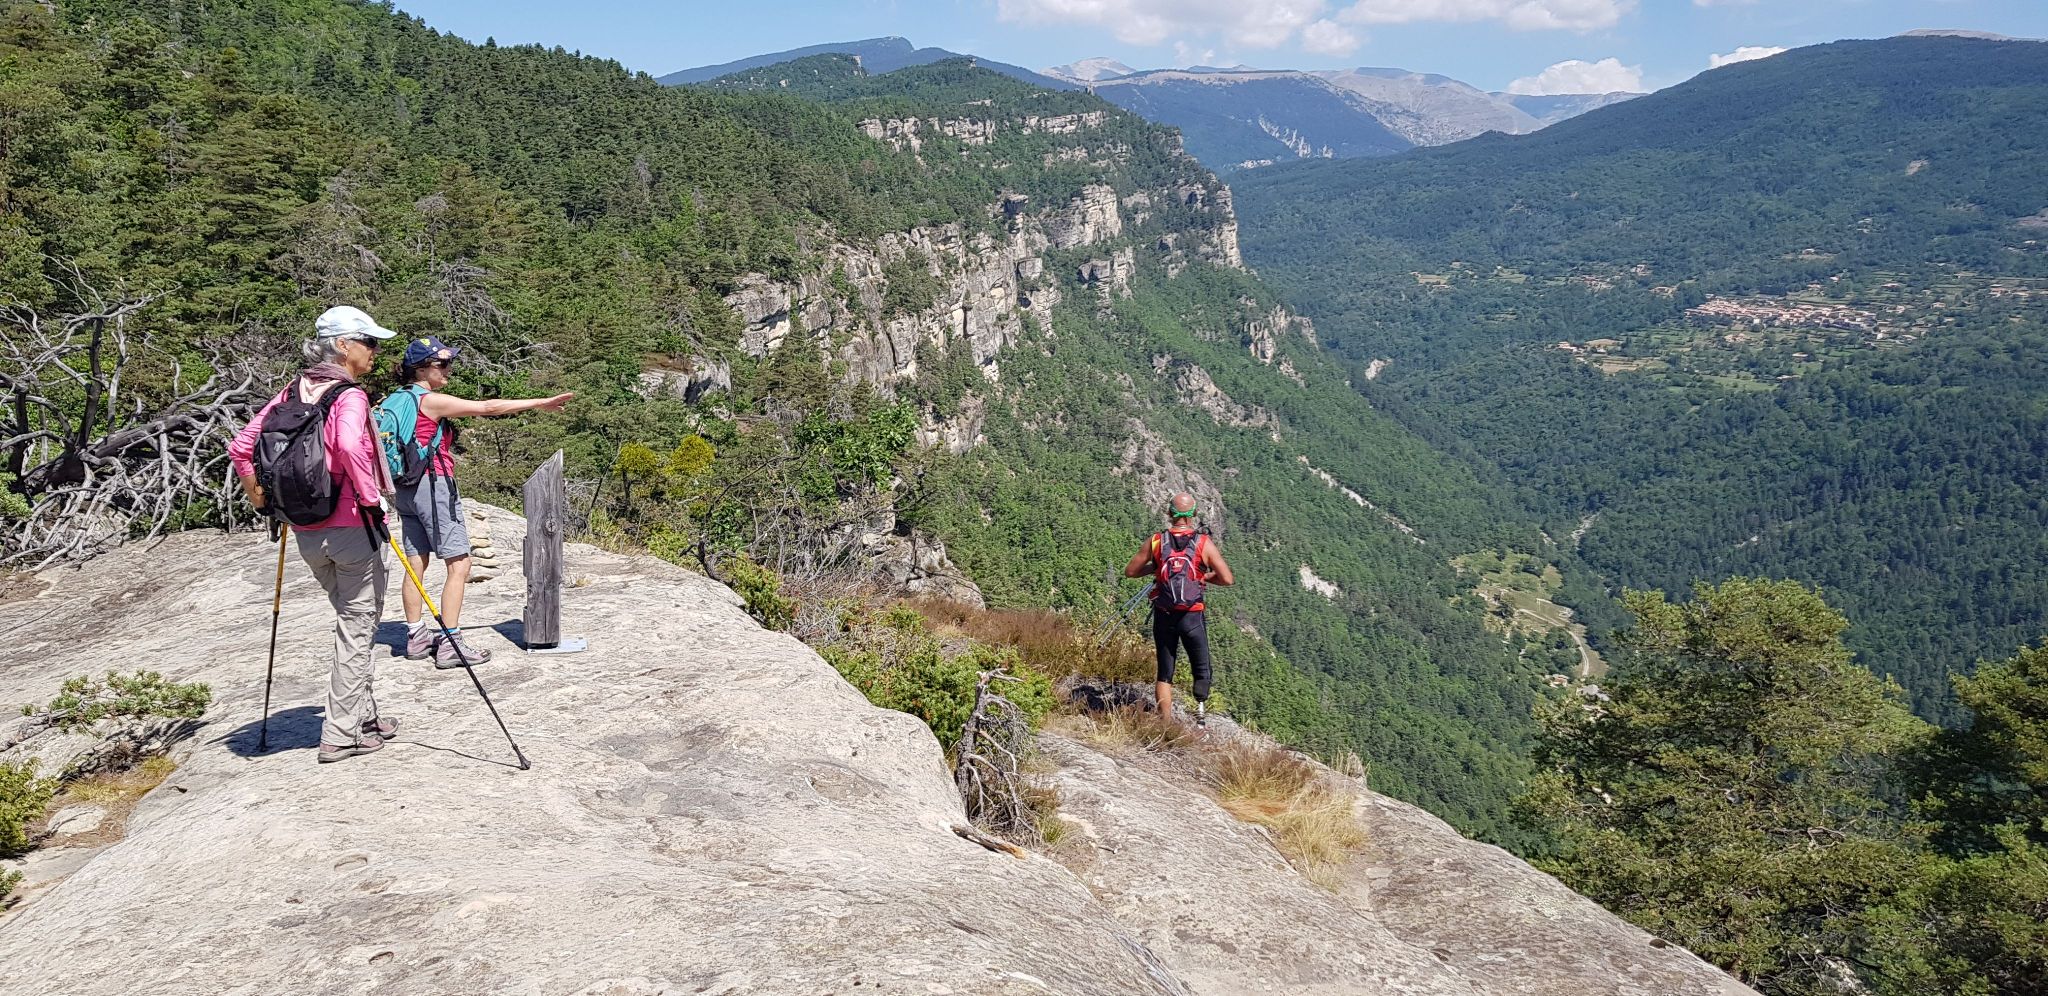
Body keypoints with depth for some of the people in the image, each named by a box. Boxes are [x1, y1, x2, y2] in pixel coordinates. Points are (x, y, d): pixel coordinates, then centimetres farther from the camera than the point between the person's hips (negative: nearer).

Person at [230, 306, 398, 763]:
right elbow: (350, 446, -34)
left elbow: (240, 447, 10)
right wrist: (372, 497, -23)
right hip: (351, 527, -7)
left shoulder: (292, 392, 8)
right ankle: (342, 733, 9)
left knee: (352, 619, 21)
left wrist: (261, 500, 18)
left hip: (306, 533, 7)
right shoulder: (350, 396, -14)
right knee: (357, 627, 5)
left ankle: (363, 716, 29)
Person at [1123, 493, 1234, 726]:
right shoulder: (1204, 543, -7)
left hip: (1163, 616, 2)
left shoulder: (1156, 542, -3)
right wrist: (1206, 576, 9)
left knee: (1165, 673, 11)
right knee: (1201, 671, 13)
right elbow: (1227, 579, -9)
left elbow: (1130, 571, 4)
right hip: (1193, 617, -2)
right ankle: (1200, 711, -6)